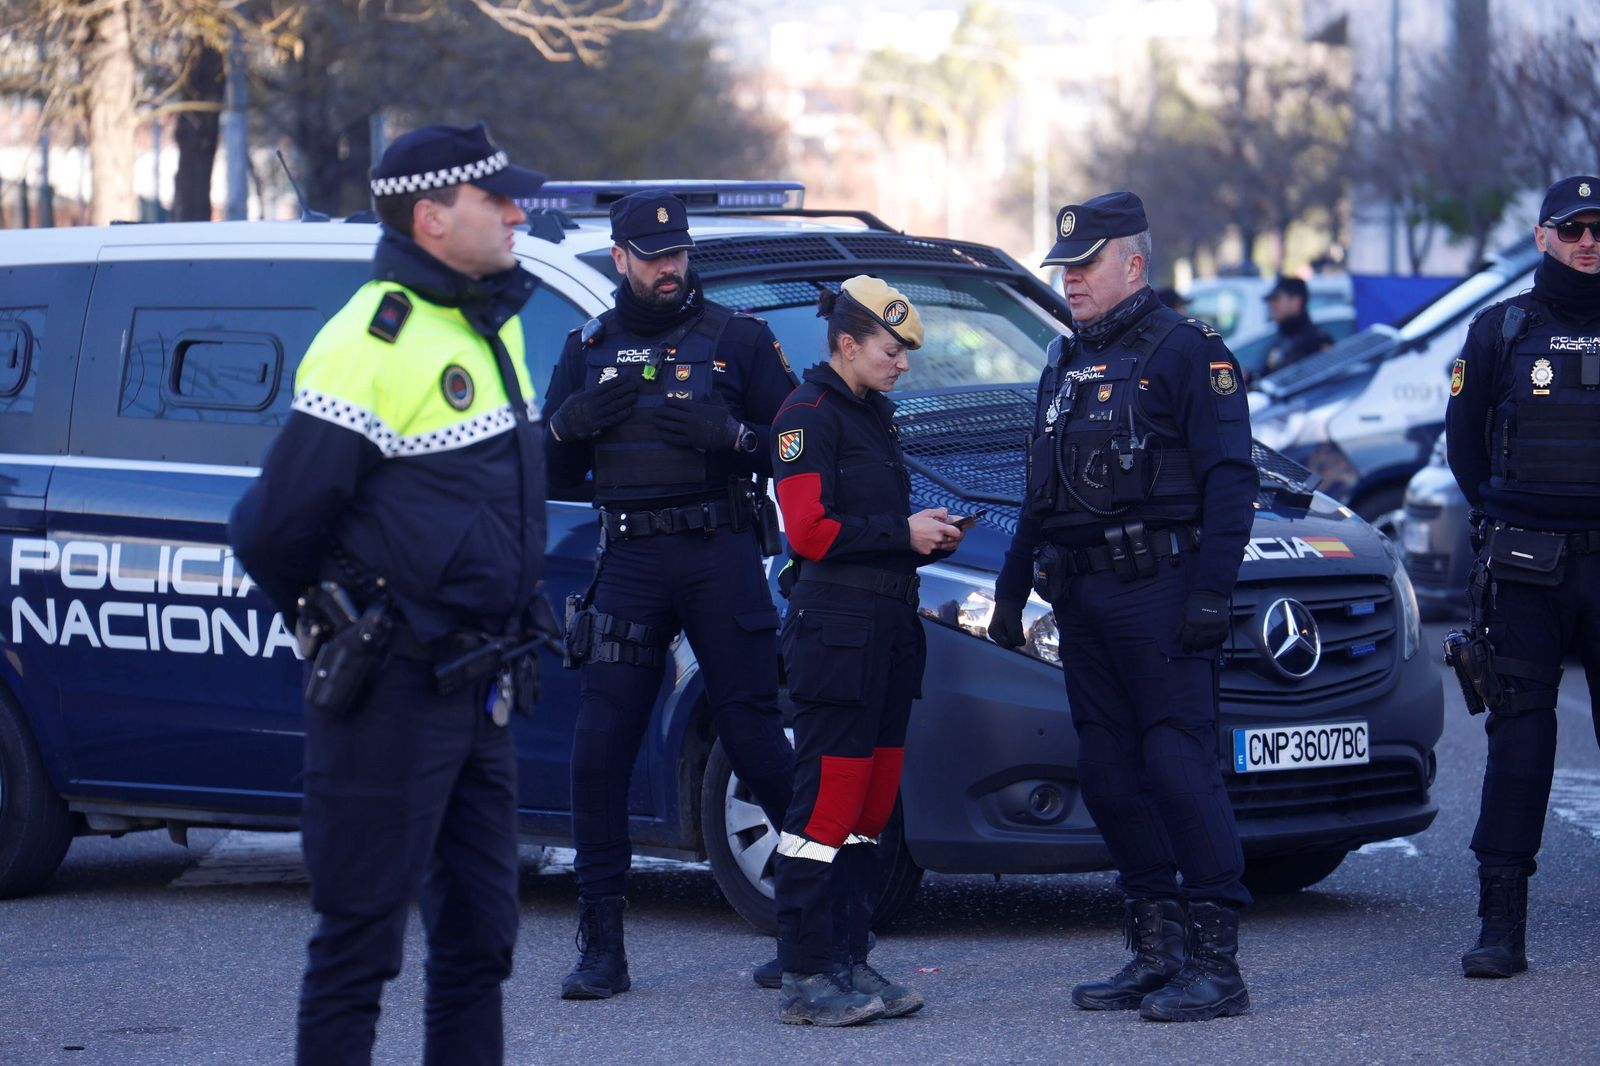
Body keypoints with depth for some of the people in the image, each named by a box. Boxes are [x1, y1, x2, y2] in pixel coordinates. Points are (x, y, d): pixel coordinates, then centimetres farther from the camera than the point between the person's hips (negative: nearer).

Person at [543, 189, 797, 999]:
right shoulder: (589, 349, 15)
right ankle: (601, 948, -1)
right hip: (629, 562, 3)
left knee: (755, 742, -3)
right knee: (598, 753, -5)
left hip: (720, 558, -3)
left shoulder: (736, 339, 6)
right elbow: (552, 477, 16)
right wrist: (570, 422, -4)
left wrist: (730, 434, -16)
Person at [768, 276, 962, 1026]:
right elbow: (810, 530, -17)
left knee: (871, 807, 10)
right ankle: (805, 978, -8)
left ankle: (849, 961, 16)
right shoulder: (809, 414, -8)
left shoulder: (873, 414, 20)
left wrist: (926, 536, 10)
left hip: (888, 631, 10)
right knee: (826, 803, -10)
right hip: (835, 632, -10)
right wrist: (902, 534, -13)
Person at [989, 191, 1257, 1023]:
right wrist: (1010, 588, 22)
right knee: (1108, 769, 7)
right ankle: (1156, 952, 15)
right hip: (1081, 595, 8)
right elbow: (1040, 493, 27)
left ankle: (1217, 963, -10)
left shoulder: (1186, 351, -4)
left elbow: (1229, 478, -11)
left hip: (1157, 587, -8)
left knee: (1180, 762, -11)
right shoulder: (1066, 362, 20)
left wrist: (1211, 589, -19)